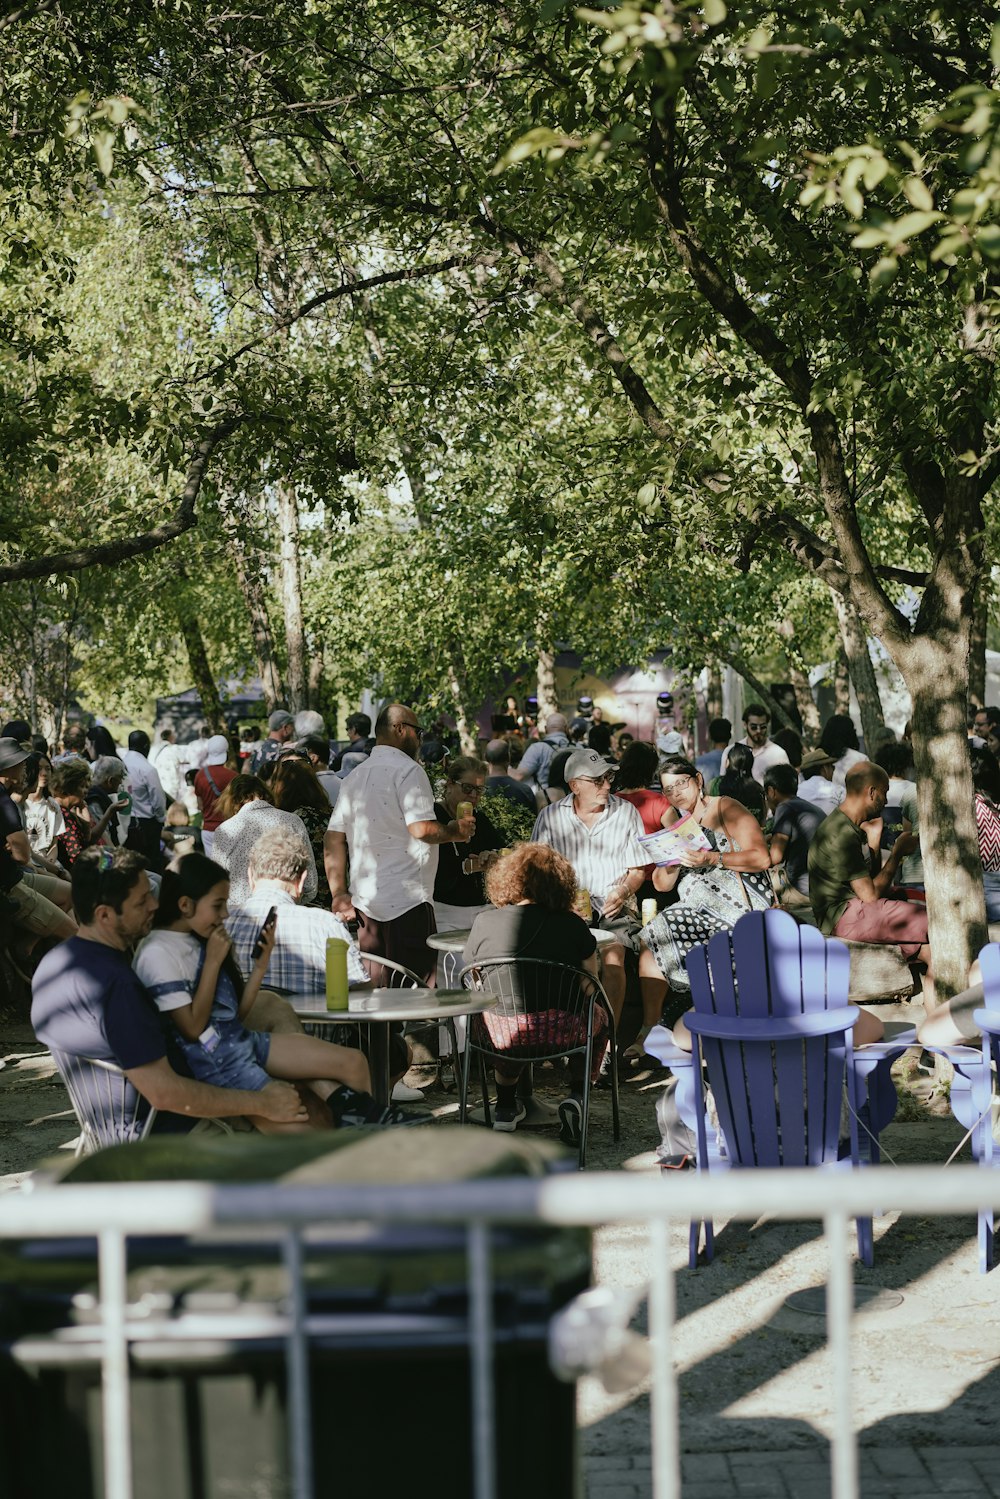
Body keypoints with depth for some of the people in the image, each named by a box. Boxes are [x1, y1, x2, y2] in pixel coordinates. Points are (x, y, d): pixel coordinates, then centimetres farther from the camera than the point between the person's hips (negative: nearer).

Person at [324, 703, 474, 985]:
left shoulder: (355, 777, 15)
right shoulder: (408, 770, -9)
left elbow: (333, 839, 14)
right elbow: (422, 829, -19)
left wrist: (338, 893, 15)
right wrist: (454, 831, -1)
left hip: (365, 900, 8)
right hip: (406, 899, -8)